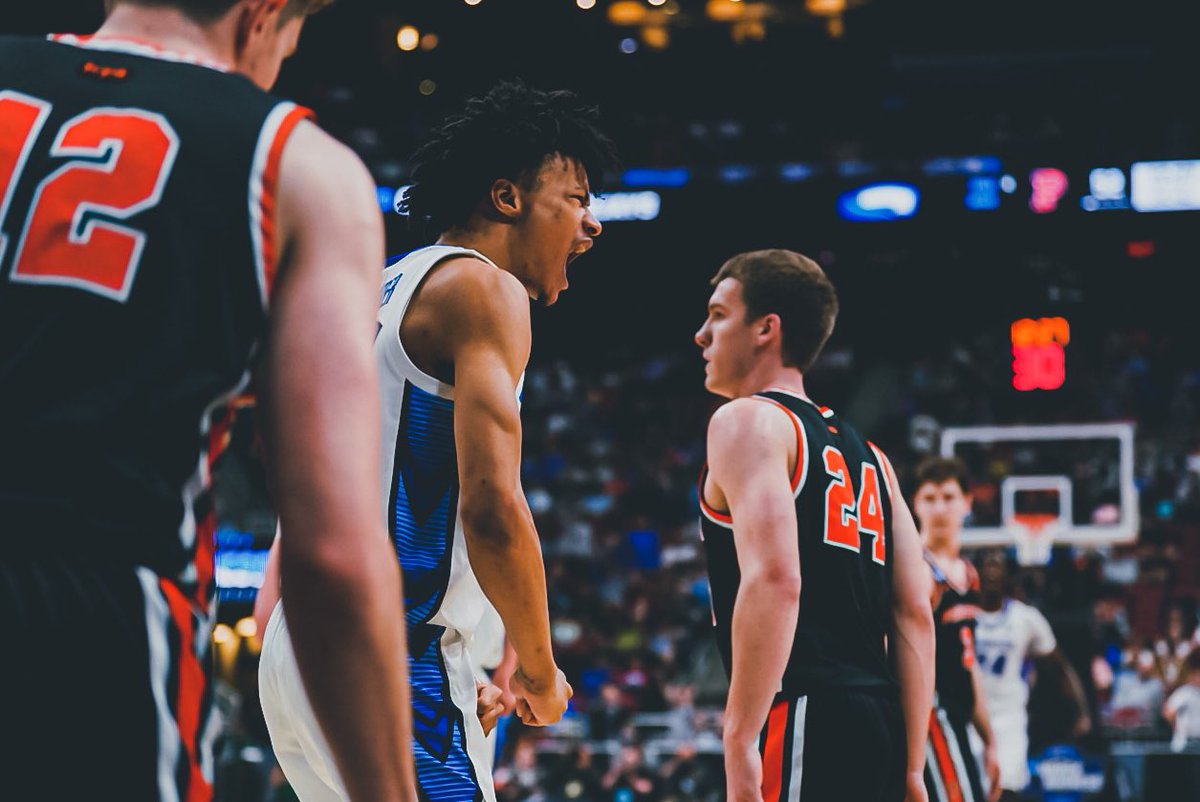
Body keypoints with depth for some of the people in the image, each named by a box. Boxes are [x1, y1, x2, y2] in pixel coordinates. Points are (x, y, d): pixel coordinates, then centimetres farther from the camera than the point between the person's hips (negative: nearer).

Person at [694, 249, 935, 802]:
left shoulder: (747, 421, -2)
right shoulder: (866, 455, 23)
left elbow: (774, 581, -18)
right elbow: (915, 616, 17)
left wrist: (739, 742, -20)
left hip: (804, 719, -9)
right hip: (877, 726, 9)